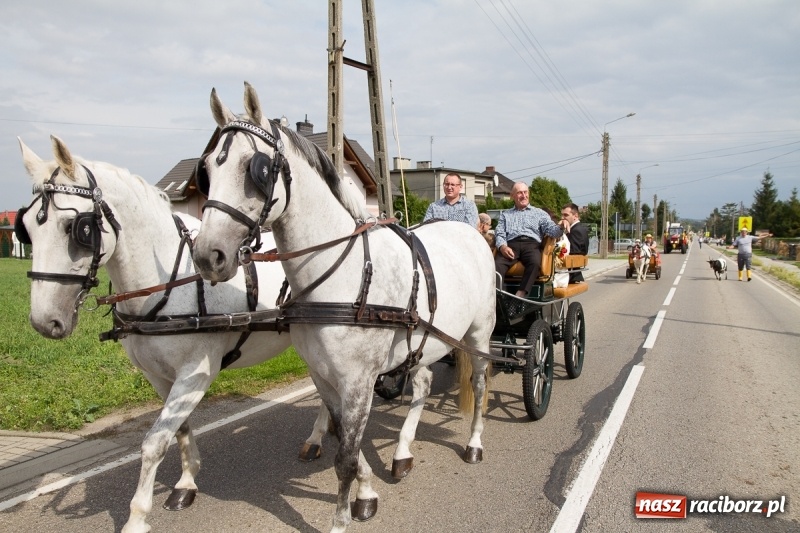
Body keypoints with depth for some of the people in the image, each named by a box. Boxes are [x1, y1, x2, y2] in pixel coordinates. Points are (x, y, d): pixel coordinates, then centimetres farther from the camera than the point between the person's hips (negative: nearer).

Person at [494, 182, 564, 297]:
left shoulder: (540, 213, 26)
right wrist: (502, 246, -9)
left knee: (535, 262, -37)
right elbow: (499, 233, 15)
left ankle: (520, 295, -45)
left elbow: (550, 228, 10)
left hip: (532, 244, 0)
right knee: (498, 263, -33)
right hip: (511, 245, 1)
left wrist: (560, 227, -16)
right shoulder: (505, 214, 30)